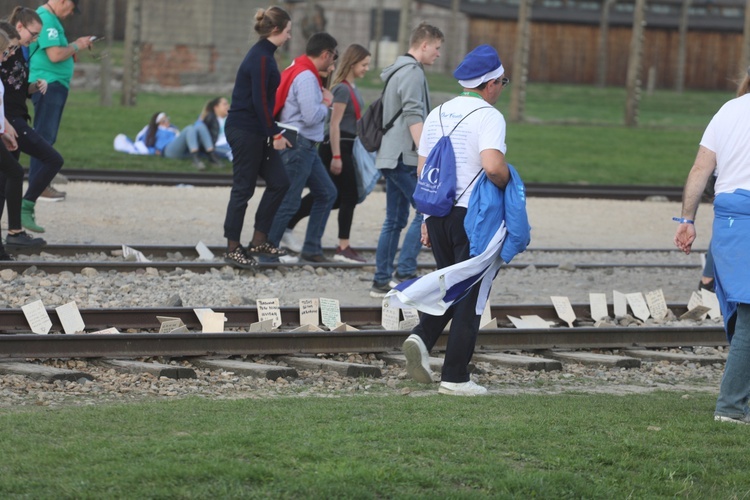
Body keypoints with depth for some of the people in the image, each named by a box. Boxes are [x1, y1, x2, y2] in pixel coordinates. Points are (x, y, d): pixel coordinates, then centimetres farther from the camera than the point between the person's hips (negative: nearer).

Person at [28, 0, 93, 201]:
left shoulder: (47, 17, 17)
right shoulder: (47, 20, -16)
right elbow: (55, 55, -23)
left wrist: (74, 47, 12)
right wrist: (76, 46, -8)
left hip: (53, 85, 11)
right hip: (48, 84, -11)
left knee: (46, 137, 14)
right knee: (44, 136, -8)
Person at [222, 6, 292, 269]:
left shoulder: (264, 55, 13)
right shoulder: (261, 58, -16)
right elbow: (260, 101, -20)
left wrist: (274, 132, 16)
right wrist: (275, 134, -16)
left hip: (256, 132, 10)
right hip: (245, 131, -10)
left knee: (278, 183, 9)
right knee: (243, 189, -3)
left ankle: (258, 241, 14)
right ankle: (232, 249, 4)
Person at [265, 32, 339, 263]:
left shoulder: (300, 72, 14)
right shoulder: (306, 77, -18)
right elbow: (311, 117, -25)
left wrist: (322, 102, 1)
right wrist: (326, 103, -7)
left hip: (306, 148, 11)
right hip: (298, 145, -11)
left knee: (327, 193, 15)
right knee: (289, 202, -6)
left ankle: (311, 248, 18)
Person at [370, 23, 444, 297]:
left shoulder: (397, 71, 21)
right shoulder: (413, 73, -11)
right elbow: (413, 118, -20)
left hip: (390, 158, 10)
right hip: (404, 157, -10)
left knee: (395, 220, 11)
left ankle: (381, 281, 11)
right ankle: (404, 272, -11)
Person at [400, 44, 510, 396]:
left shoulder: (437, 114, 11)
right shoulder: (488, 117, -12)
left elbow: (423, 170, 14)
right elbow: (493, 166, -28)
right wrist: (509, 183, -6)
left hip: (438, 212, 6)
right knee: (469, 294, 2)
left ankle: (422, 337, -4)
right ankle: (455, 377, 2)